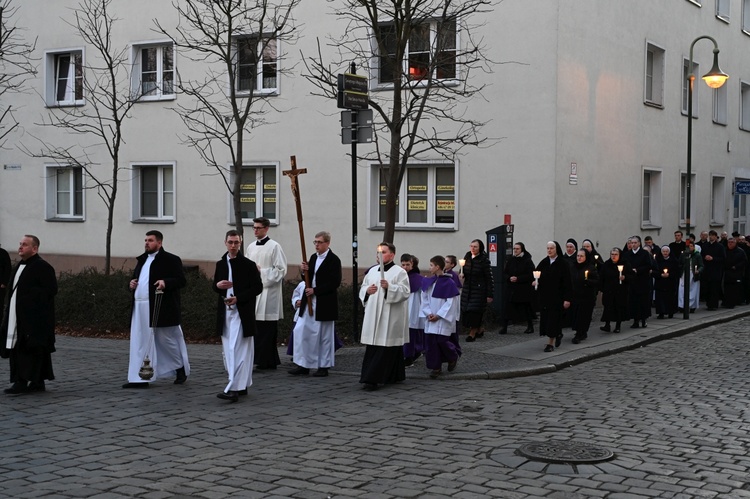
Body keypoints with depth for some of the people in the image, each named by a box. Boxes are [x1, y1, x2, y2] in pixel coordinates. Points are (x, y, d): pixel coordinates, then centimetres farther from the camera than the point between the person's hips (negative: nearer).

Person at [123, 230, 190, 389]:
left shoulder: (171, 260, -4)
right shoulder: (142, 260, 18)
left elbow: (181, 280, -9)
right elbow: (136, 279, 27)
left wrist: (165, 282, -25)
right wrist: (131, 284, 5)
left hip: (160, 309, -7)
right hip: (140, 308, 7)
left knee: (167, 340, 4)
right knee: (140, 343, 3)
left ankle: (181, 369, 24)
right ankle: (140, 378, 5)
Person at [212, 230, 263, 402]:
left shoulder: (248, 264, -5)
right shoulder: (220, 264, 11)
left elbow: (258, 287, -6)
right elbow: (215, 286, 20)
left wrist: (238, 298, -17)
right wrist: (218, 285, -5)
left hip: (242, 313, -6)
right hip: (224, 312, 6)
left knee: (238, 350, -11)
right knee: (228, 350, 9)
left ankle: (233, 388, -15)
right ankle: (242, 385, 18)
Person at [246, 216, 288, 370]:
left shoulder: (274, 246, -4)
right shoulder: (251, 247, 14)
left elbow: (281, 270, -7)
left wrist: (262, 271, -13)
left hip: (268, 291, -6)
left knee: (267, 328, -5)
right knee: (256, 327, 5)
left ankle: (267, 361, 0)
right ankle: (260, 359, 11)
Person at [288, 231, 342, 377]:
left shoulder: (333, 260, -11)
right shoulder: (313, 257, 11)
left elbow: (335, 283, -17)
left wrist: (315, 290, -18)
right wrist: (305, 271, -4)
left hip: (324, 304, -7)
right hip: (309, 301, 7)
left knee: (324, 336, 4)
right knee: (300, 331, 3)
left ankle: (324, 366, 14)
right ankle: (303, 365, 9)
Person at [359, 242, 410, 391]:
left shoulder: (399, 272, -4)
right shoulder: (372, 271, 15)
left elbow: (405, 292, -12)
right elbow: (362, 289, 19)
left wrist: (389, 287, -24)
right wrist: (367, 290, -3)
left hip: (390, 317, -7)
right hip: (373, 315, 7)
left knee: (384, 347, -8)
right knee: (372, 348, 6)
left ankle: (372, 379, -11)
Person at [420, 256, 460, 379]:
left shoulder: (449, 283, -11)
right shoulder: (428, 282, 6)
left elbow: (451, 302, -12)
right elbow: (424, 299, 9)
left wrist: (438, 315, -14)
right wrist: (428, 313, -5)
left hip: (443, 319, -5)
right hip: (430, 318, 5)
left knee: (442, 341, -6)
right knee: (430, 341, 1)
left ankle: (453, 358, 24)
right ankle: (435, 367, 10)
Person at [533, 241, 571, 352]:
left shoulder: (563, 264, -8)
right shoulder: (543, 262, 7)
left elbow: (567, 283, -10)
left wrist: (567, 299, -15)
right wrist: (535, 281, -12)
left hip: (556, 296, -5)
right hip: (544, 296, 5)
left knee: (553, 319, -6)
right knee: (545, 317, 8)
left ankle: (550, 343, -1)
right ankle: (557, 335, 31)